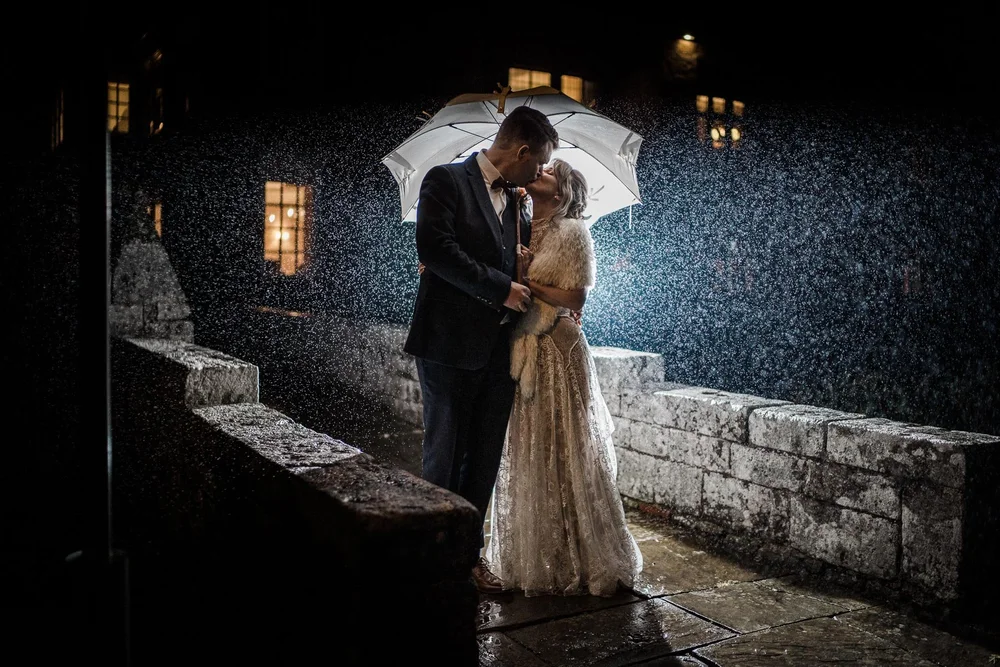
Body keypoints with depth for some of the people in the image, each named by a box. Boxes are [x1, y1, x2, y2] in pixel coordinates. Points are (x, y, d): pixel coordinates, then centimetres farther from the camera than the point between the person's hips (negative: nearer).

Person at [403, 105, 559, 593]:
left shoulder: (516, 201, 15)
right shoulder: (446, 181, -5)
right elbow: (434, 247, -18)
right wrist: (500, 289, -15)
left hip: (498, 348, 7)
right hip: (451, 345, -6)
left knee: (485, 458, 11)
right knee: (444, 456, 4)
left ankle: (468, 553, 24)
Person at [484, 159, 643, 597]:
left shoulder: (571, 231, -5)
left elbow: (574, 299, -10)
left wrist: (526, 280, -12)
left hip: (557, 352, -6)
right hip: (520, 353, 7)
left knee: (561, 457, -1)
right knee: (524, 458, 10)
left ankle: (576, 563, 14)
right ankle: (530, 559, 24)